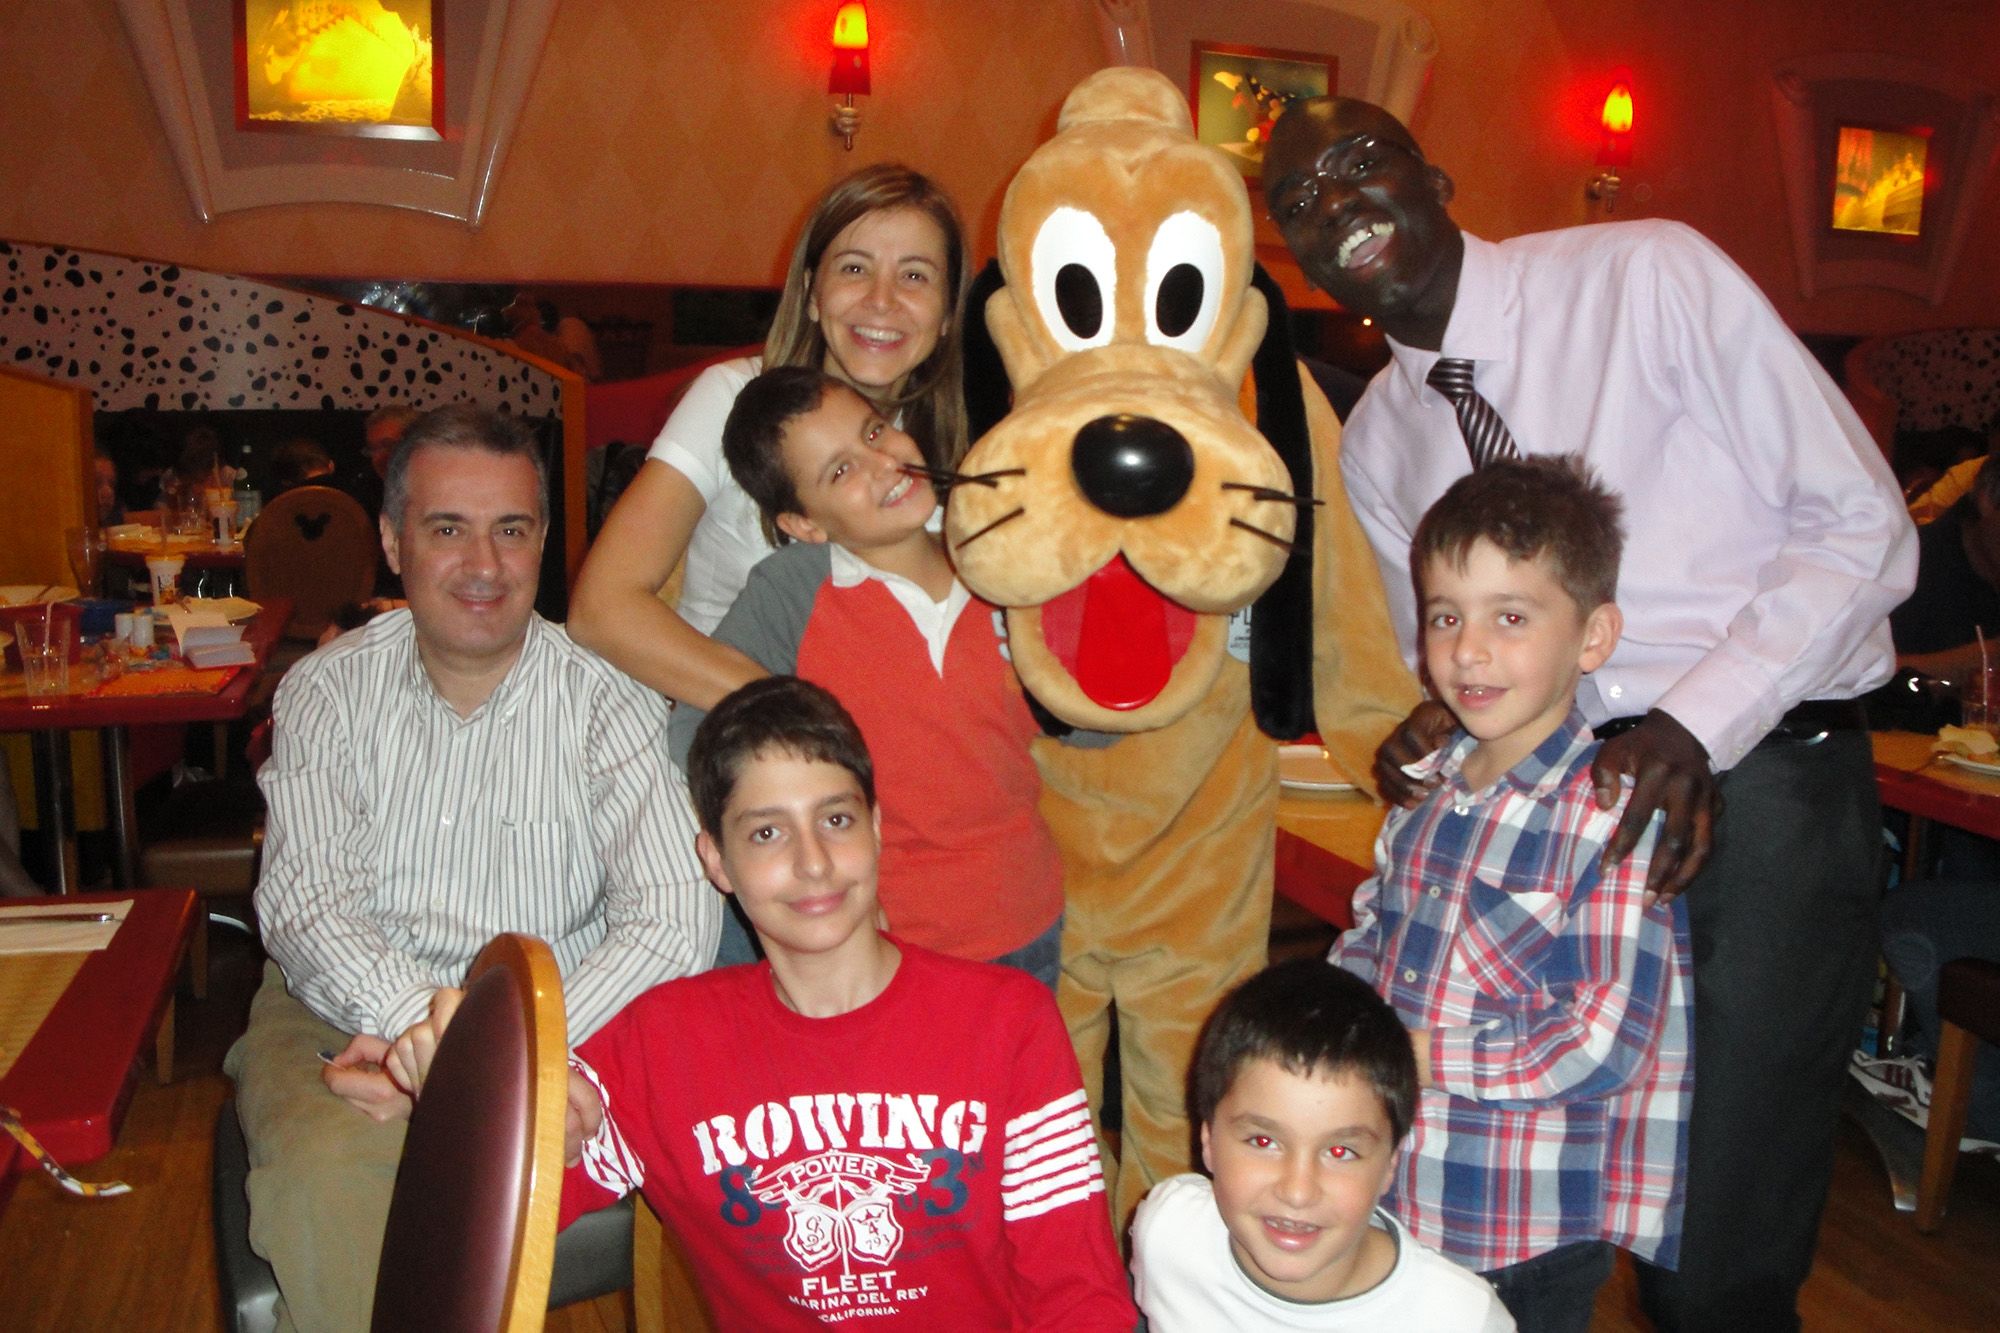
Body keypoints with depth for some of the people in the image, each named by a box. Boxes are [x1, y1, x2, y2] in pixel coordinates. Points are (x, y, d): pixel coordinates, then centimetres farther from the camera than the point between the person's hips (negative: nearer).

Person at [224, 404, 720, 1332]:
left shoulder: (607, 703, -5)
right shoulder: (329, 691, 3)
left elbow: (673, 922, -16)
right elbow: (302, 898, -8)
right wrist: (421, 1022, -28)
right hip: (346, 1005, 2)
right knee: (325, 1169, -30)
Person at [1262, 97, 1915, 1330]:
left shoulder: (1650, 274, -6)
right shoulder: (1376, 444, 10)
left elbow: (1865, 524, -8)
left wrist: (1694, 725, -19)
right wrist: (1434, 735, -6)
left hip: (1761, 784, -4)